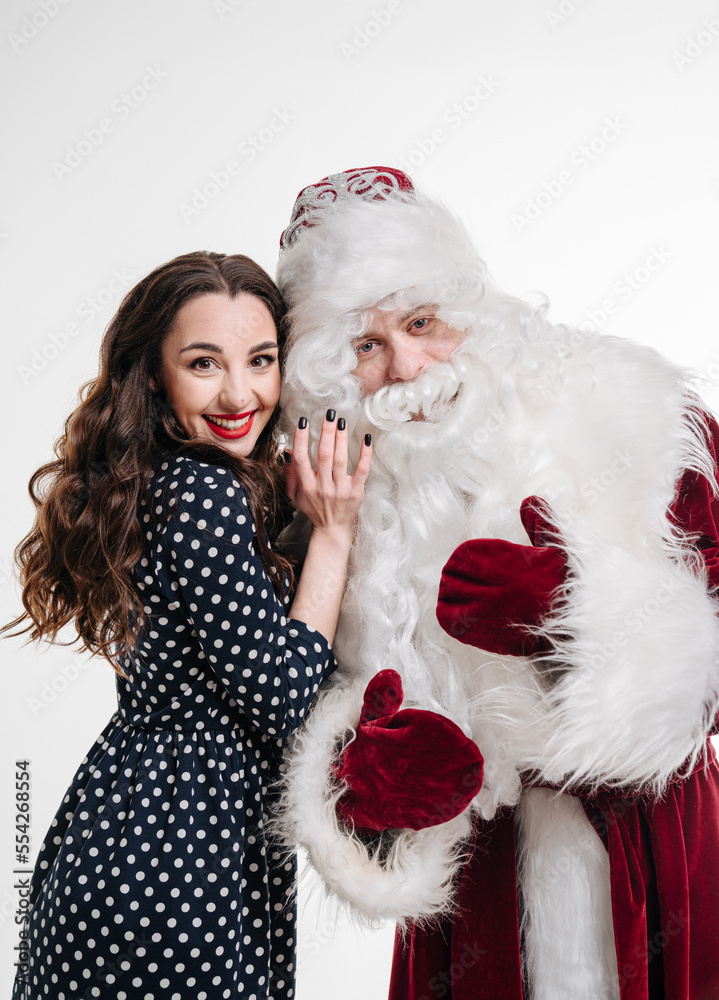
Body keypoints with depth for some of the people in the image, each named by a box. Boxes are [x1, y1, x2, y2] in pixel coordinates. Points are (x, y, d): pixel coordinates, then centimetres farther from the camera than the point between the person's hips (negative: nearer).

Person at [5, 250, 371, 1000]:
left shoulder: (153, 486, 6)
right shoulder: (206, 494, -22)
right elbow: (283, 703, -20)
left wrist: (289, 505, 7)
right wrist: (331, 530, -15)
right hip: (176, 861, -9)